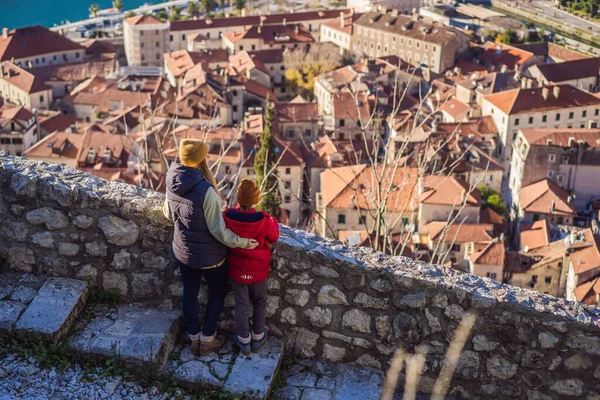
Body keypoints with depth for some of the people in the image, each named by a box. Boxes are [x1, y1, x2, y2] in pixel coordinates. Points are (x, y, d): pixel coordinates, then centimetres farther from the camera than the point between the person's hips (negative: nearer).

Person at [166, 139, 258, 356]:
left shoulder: (172, 184, -10)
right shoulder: (205, 190, -31)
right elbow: (218, 230, -25)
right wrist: (243, 242, -15)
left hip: (182, 251, 5)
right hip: (208, 255, -5)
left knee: (189, 293, 21)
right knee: (217, 293, 19)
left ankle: (194, 338, 37)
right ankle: (207, 340, 28)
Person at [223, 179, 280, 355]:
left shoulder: (227, 217, -25)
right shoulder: (264, 220, -30)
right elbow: (273, 237, -8)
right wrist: (274, 222, 12)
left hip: (236, 269, 1)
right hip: (258, 271, -1)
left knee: (241, 305, 17)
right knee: (260, 303, 23)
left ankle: (244, 342, 31)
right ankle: (257, 338, 36)